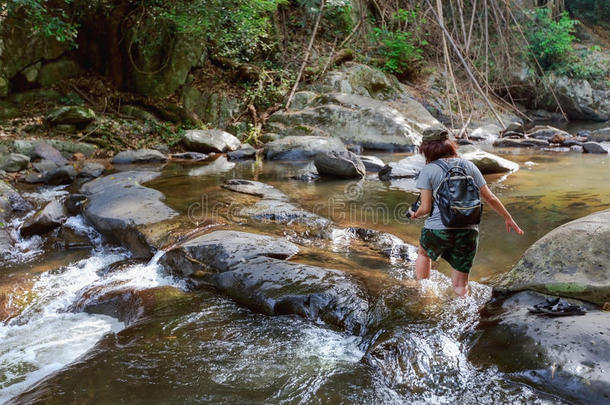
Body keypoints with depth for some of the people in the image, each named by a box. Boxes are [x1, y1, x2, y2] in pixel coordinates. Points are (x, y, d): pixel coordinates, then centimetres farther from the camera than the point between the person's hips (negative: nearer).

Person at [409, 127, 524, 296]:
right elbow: (490, 198, 9)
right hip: (468, 231, 3)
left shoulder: (428, 170, -5)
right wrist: (508, 218, 22)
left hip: (438, 229, -2)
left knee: (424, 254, 32)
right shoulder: (469, 166, 7)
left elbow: (425, 208, -8)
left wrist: (415, 214, 14)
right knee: (461, 285, 14)